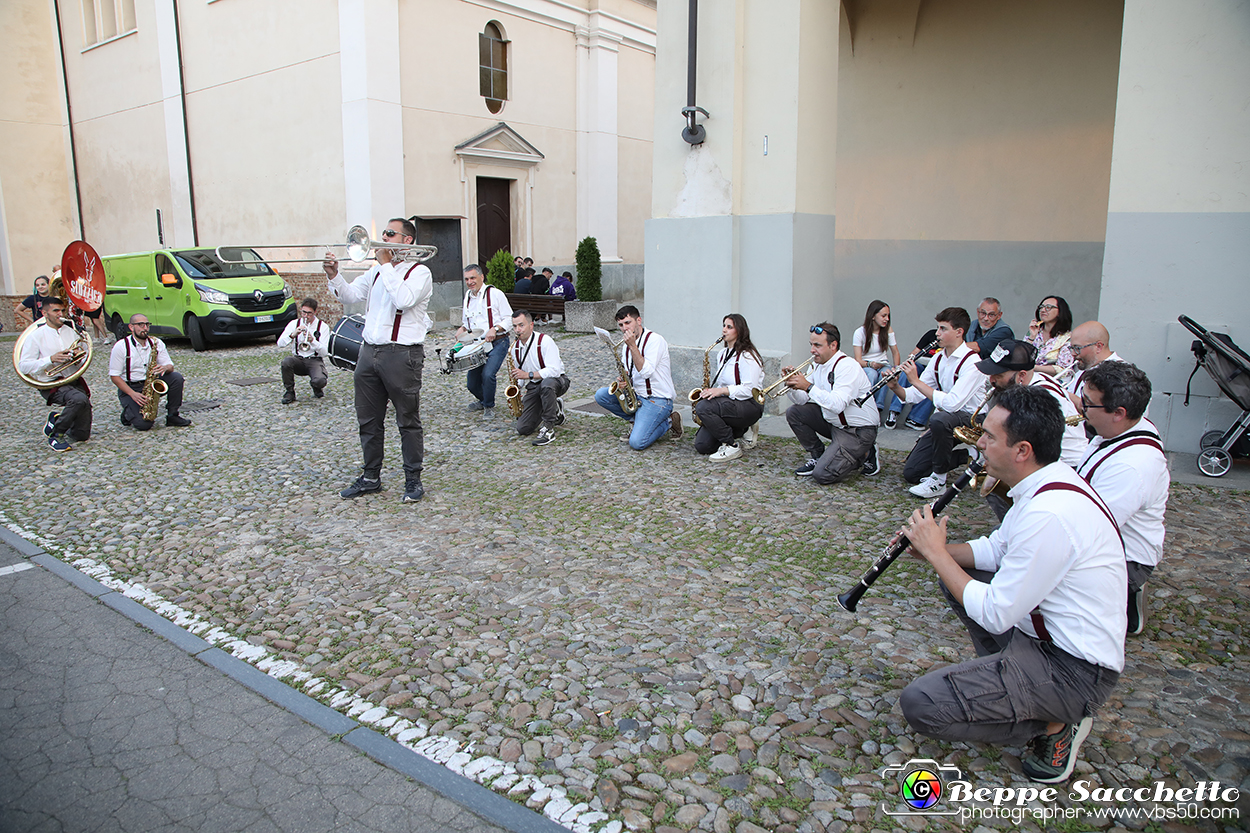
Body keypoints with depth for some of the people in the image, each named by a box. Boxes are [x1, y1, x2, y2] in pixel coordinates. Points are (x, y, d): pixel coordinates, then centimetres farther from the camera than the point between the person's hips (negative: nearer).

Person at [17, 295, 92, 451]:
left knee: (82, 435, -3)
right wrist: (51, 359, -22)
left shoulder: (71, 332, 12)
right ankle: (55, 433, -14)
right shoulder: (36, 336, -2)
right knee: (80, 399, -37)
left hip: (74, 380, 5)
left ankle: (56, 419, 29)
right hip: (51, 384, -5)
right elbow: (23, 366, -9)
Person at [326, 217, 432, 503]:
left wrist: (387, 264, -16)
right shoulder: (377, 271, 17)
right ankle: (370, 477, 24)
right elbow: (351, 295, 16)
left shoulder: (420, 272, -5)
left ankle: (413, 481, 12)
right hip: (370, 351, 7)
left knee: (408, 422, 2)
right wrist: (334, 276, -1)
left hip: (402, 354, -7)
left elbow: (403, 300, -23)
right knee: (369, 420, 12)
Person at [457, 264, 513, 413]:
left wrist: (495, 329, -22)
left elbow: (509, 319, -6)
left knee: (487, 375, -25)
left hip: (497, 343, -6)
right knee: (472, 383, 4)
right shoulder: (467, 296, 13)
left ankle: (489, 406, 1)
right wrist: (462, 329, 3)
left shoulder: (495, 294, -6)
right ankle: (482, 400, 39)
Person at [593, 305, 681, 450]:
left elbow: (646, 372, -25)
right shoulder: (627, 343, 11)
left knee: (636, 443, -23)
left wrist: (632, 346, -27)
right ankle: (639, 419, 3)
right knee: (600, 395, -6)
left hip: (658, 399, -8)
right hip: (636, 395, 8)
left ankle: (668, 421, 2)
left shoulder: (655, 340, -14)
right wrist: (624, 380, -7)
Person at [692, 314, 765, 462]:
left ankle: (732, 447, -17)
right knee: (701, 445, -6)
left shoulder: (747, 356, -11)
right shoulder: (722, 354, 16)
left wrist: (721, 390, -28)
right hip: (727, 404, 9)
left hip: (749, 406, -8)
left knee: (703, 407, -32)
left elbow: (749, 389, -20)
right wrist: (710, 390, 3)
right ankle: (740, 430, 16)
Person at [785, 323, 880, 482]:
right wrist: (792, 385, -16)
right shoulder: (817, 365, 5)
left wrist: (808, 386, -34)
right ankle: (817, 457, 11)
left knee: (822, 475, -20)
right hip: (833, 423, 8)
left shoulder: (848, 366, -21)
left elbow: (837, 405, -35)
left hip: (858, 431, -8)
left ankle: (864, 455, 6)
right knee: (793, 412, 0)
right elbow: (802, 400, 3)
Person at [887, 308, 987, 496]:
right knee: (911, 473, -1)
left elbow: (952, 403, -34)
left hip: (970, 420, -7)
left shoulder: (971, 362, -21)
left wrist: (916, 381, -31)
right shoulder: (939, 358, 3)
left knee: (939, 419, -41)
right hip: (945, 419, 7)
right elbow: (914, 396, 2)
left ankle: (938, 480, -22)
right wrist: (895, 387, -19)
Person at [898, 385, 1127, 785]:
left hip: (1074, 670, -10)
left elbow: (995, 615, -24)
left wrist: (936, 552, -15)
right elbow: (996, 549, 14)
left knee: (920, 705, -20)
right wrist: (935, 550, -2)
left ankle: (1056, 725, -2)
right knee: (957, 572, 19)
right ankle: (1005, 677, 17)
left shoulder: (1051, 515, -31)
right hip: (1047, 631, 10)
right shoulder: (1046, 484, 1)